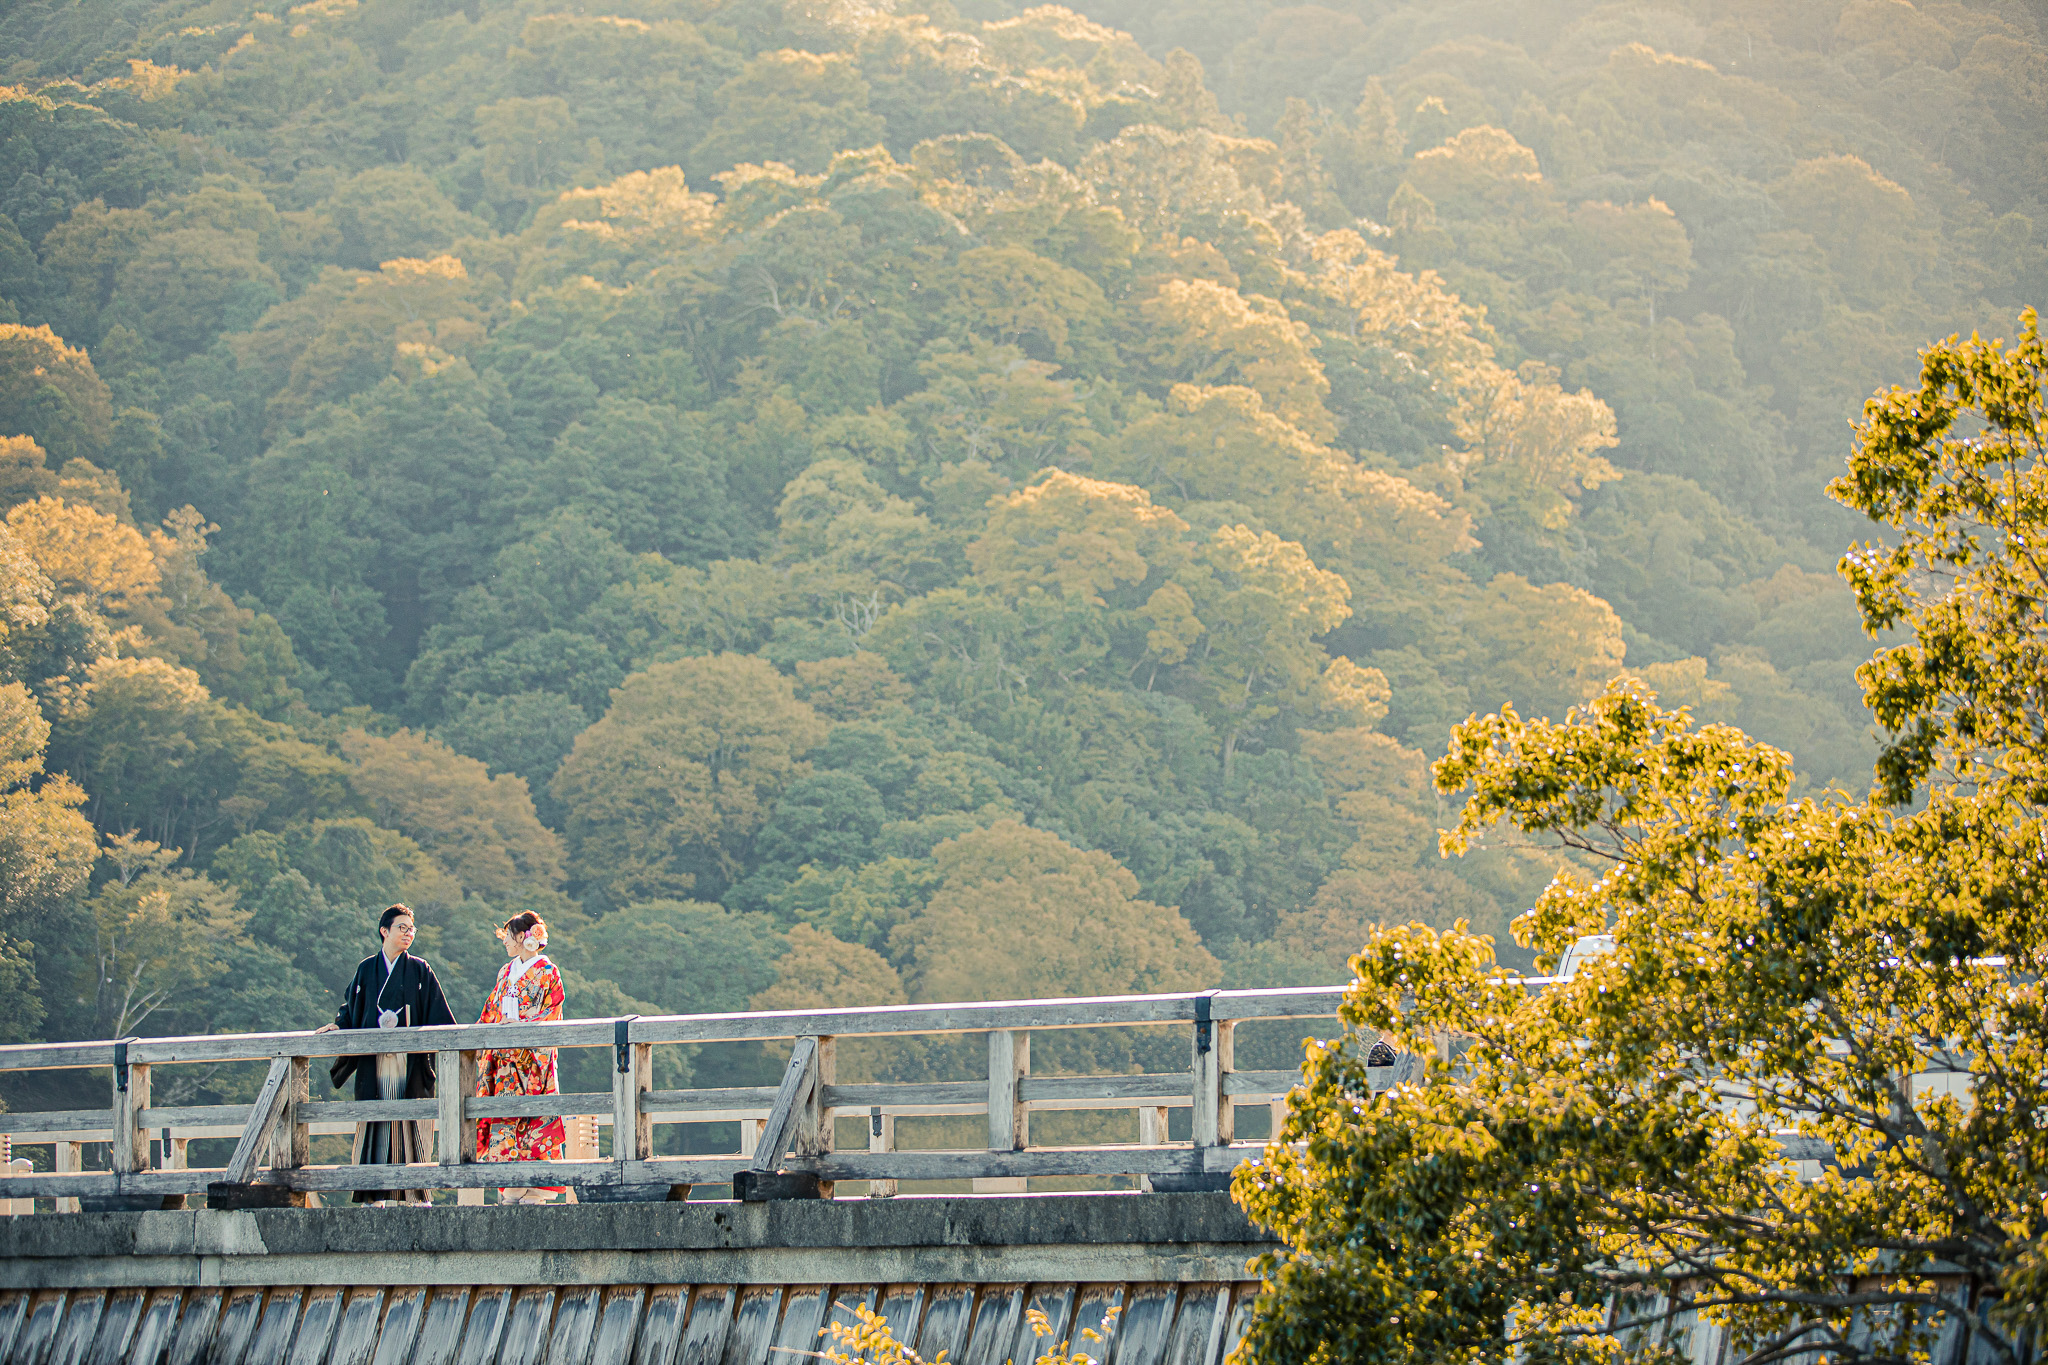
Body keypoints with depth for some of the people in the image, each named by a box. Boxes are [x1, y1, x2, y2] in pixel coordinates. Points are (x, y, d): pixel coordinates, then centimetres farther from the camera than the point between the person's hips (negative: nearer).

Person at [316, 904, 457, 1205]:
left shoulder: (420, 971, 7)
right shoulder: (366, 969, 11)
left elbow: (439, 1016, 5)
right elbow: (351, 1009, 16)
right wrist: (337, 1026, -1)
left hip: (410, 1060, -1)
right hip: (373, 1061, 1)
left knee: (410, 1123, -5)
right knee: (377, 1121, -3)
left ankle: (414, 1192, -3)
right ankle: (376, 1193, -2)